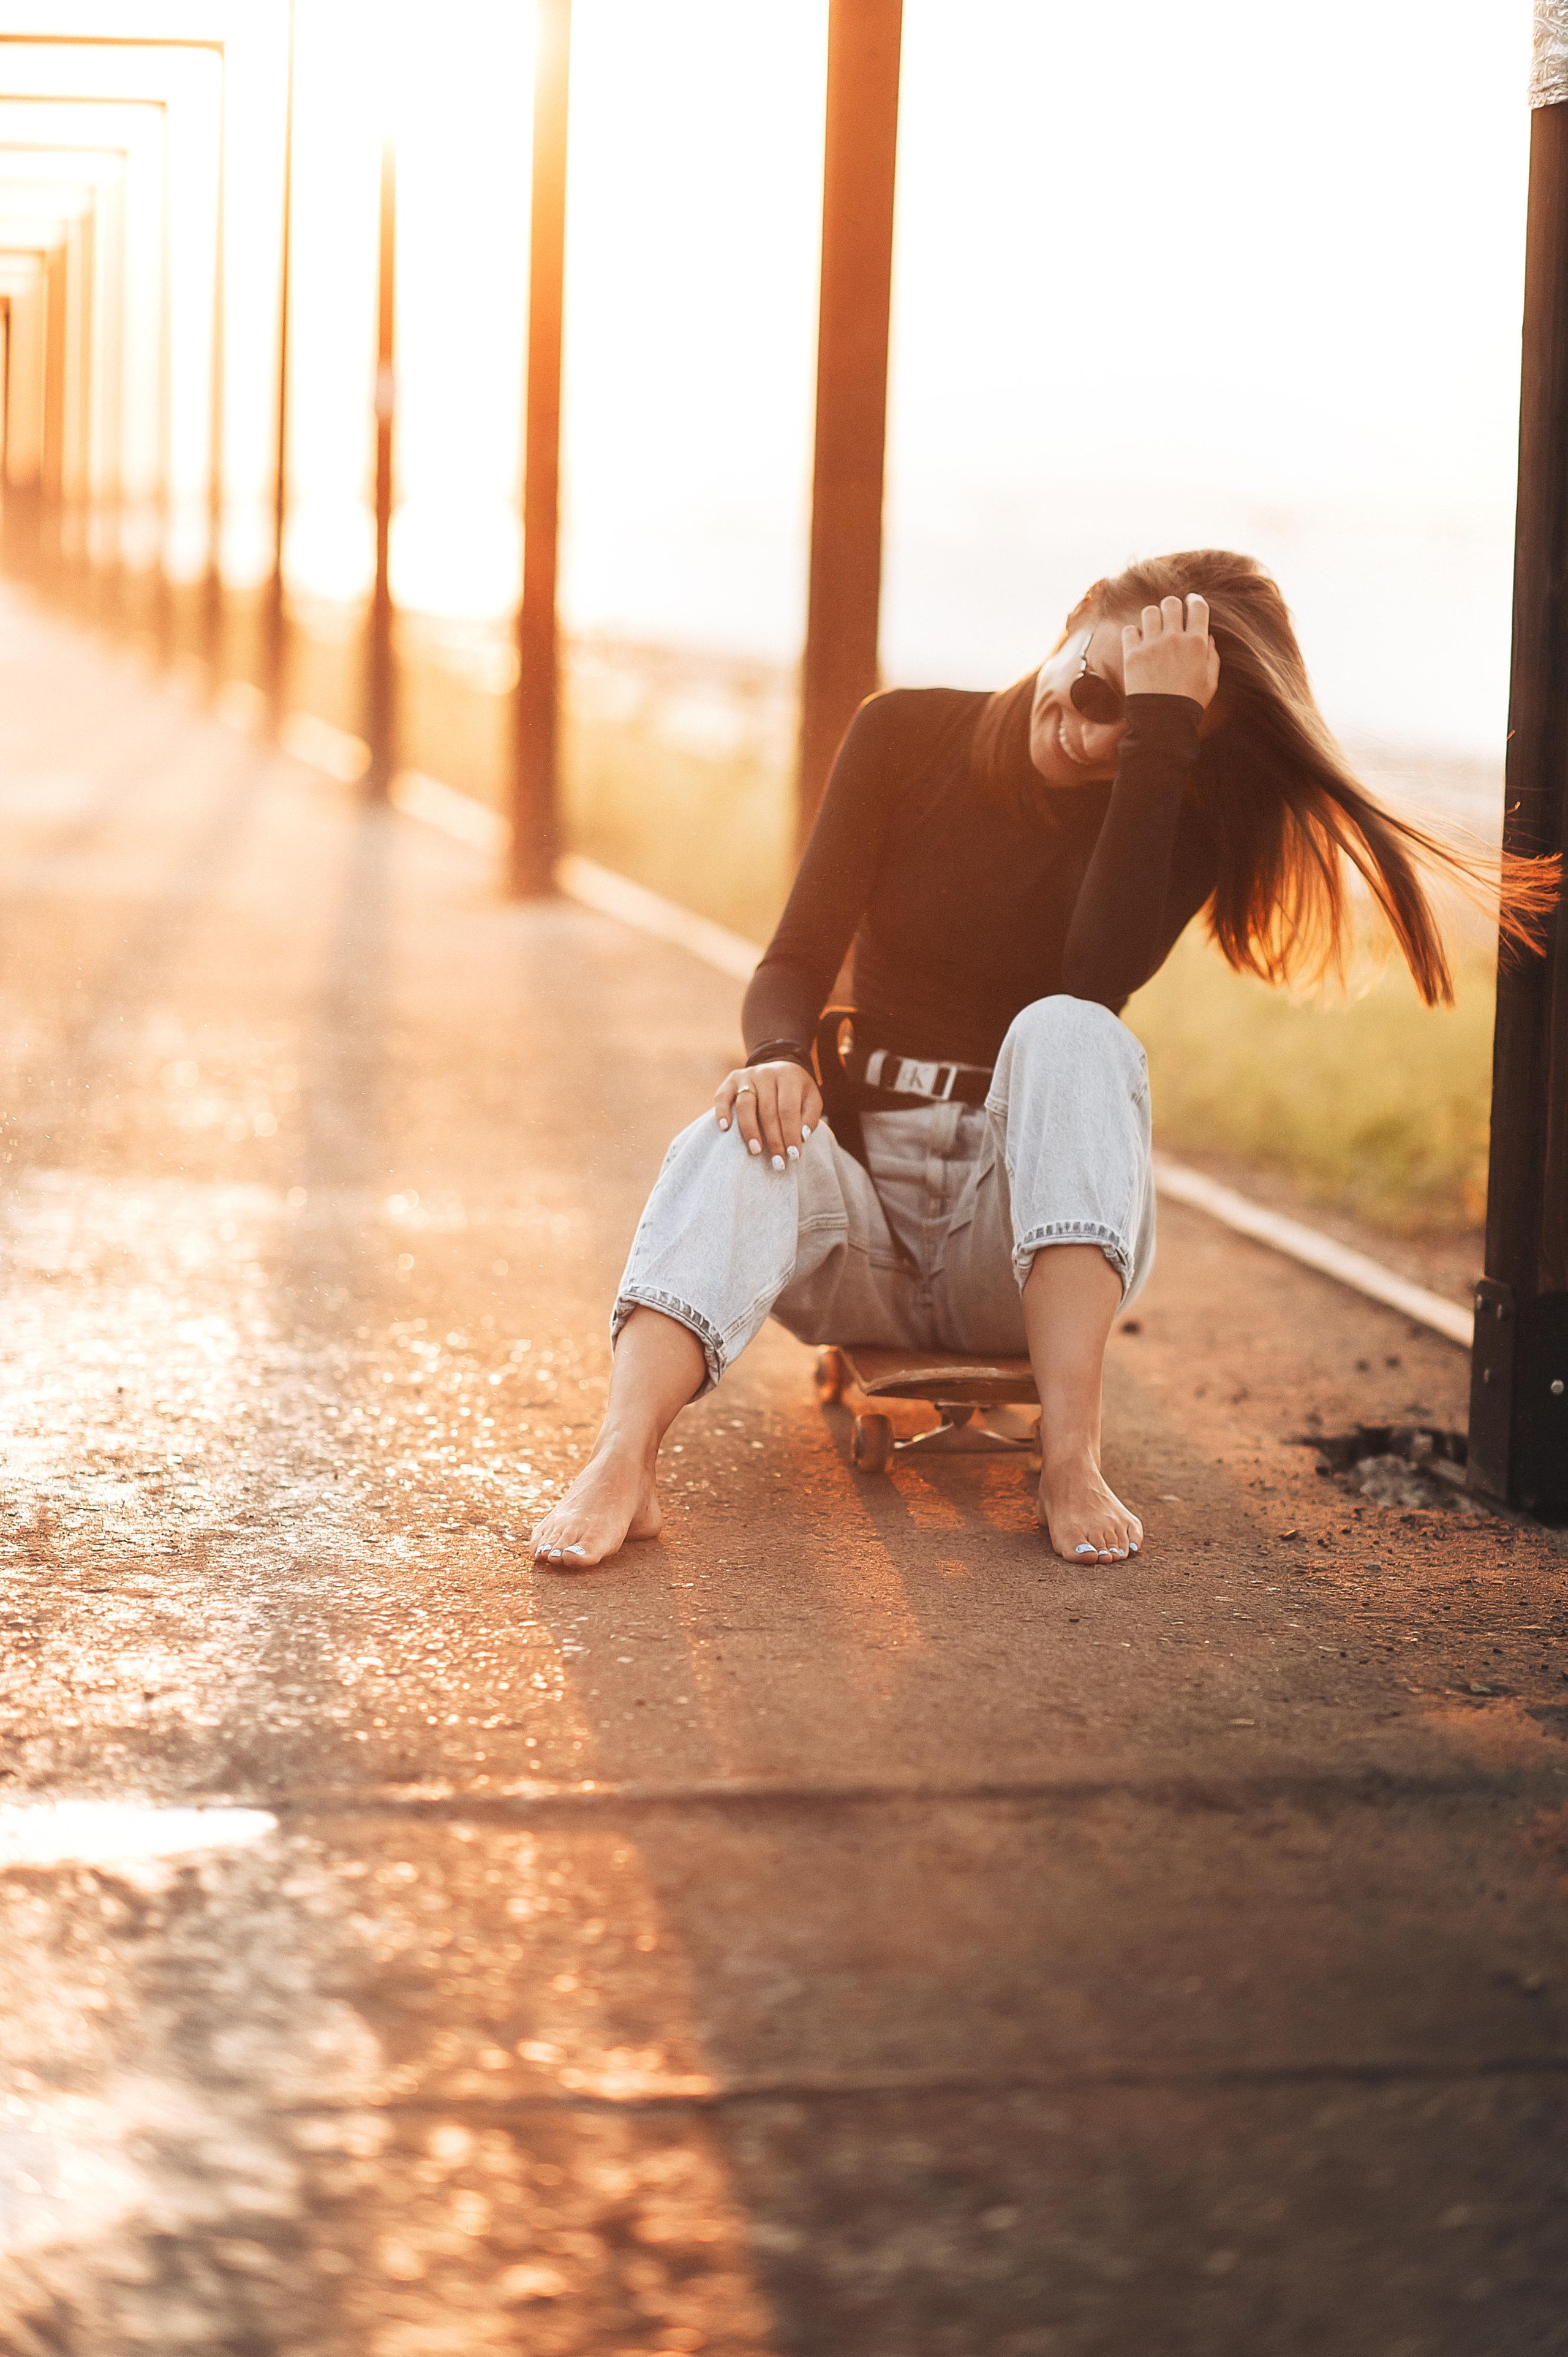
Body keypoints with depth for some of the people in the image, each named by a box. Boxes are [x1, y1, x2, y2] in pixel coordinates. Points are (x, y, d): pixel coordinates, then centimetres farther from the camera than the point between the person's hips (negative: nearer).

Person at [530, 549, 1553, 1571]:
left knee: (1065, 1033, -33)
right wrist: (779, 1056, -28)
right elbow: (799, 957, -4)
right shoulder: (906, 737, 2)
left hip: (1026, 1223, -1)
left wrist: (1158, 731, -23)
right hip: (866, 1198, 1)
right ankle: (623, 1462, -55)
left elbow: (1101, 978, -23)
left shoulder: (1181, 818, -1)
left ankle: (1072, 1462, -44)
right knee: (741, 1145, -32)